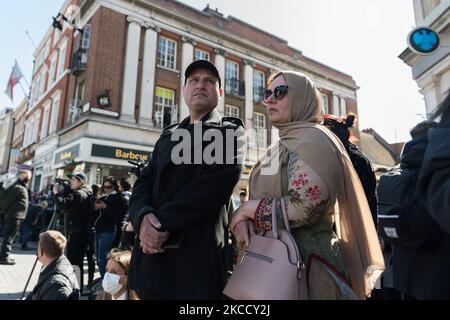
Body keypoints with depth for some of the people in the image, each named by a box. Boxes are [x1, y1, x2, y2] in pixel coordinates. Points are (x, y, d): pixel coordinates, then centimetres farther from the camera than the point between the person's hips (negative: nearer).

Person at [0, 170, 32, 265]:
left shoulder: (22, 187, 19)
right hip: (14, 215, -10)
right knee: (9, 236, -8)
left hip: (17, 216, 10)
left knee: (10, 236, 13)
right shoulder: (17, 187, -13)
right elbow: (8, 200, -17)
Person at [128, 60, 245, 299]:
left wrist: (163, 224, -16)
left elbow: (217, 183, -14)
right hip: (151, 253, 5)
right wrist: (143, 218, -13)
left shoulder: (230, 131, 1)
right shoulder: (168, 134, 18)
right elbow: (143, 184, 8)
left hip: (199, 255, -5)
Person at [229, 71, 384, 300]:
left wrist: (246, 208, -13)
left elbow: (301, 209, -25)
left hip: (305, 260, -8)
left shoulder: (312, 139, -13)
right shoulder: (280, 147, 14)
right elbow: (259, 196, 10)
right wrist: (242, 220, -11)